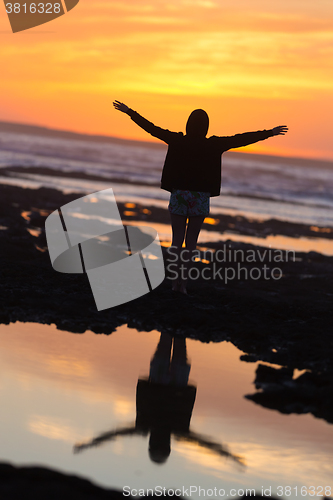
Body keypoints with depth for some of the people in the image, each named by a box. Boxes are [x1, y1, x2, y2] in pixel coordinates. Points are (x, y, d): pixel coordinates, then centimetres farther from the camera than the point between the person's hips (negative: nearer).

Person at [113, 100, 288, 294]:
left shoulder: (177, 141, -6)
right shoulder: (213, 145, -7)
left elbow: (151, 128, -1)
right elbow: (242, 139, -4)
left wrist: (129, 111, 8)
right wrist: (269, 133, 2)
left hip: (179, 193, 0)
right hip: (200, 197, 0)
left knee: (177, 238, 10)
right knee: (191, 240, 10)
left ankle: (177, 278, 3)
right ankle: (183, 278, 2)